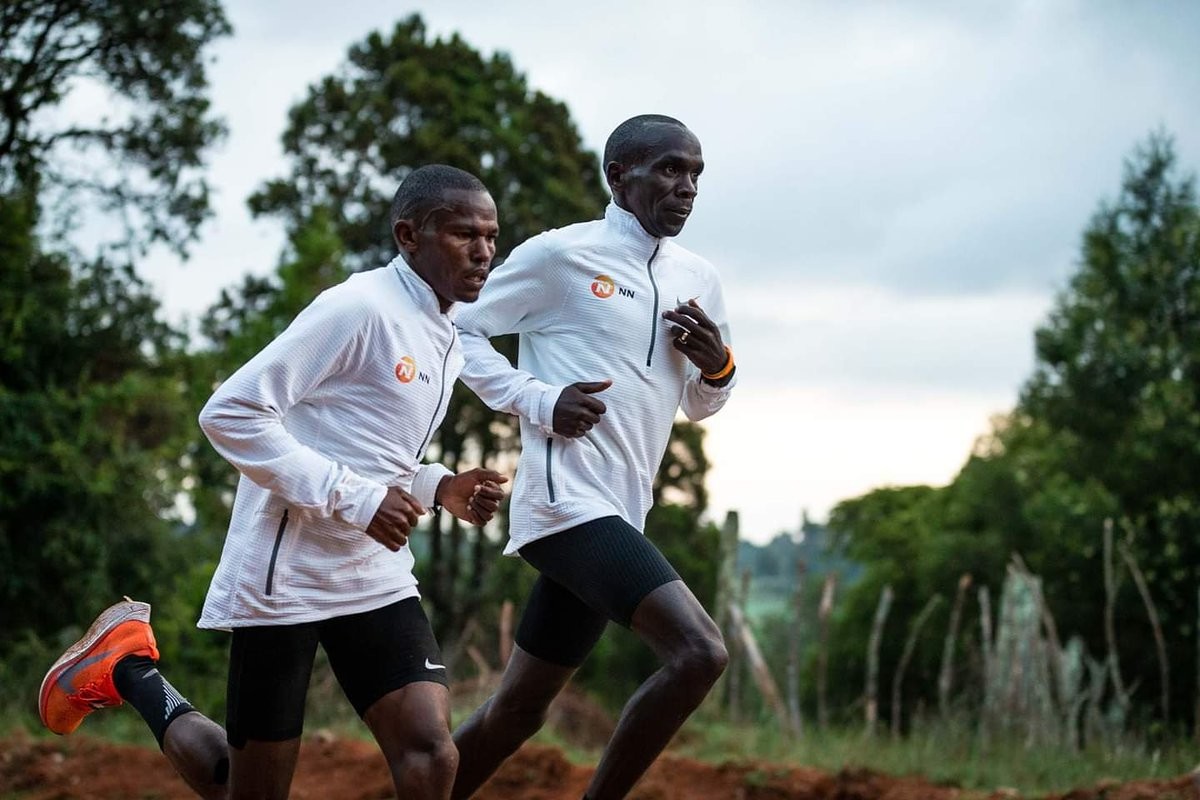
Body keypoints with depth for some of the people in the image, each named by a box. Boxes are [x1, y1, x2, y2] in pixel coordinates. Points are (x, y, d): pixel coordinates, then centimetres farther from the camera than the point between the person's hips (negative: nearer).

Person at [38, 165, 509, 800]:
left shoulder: (448, 337, 11)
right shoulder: (360, 308, -16)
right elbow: (229, 413, -20)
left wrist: (440, 490, 4)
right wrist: (352, 498, -22)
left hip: (375, 579, 7)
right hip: (286, 576, -7)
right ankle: (124, 668, 26)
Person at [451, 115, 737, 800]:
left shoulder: (700, 280, 15)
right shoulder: (561, 254, -5)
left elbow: (700, 406, 25)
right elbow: (461, 329, 0)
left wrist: (717, 366, 2)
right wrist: (539, 400, -13)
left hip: (617, 515, 8)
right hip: (567, 502, -8)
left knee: (520, 707, 13)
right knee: (700, 652, -23)